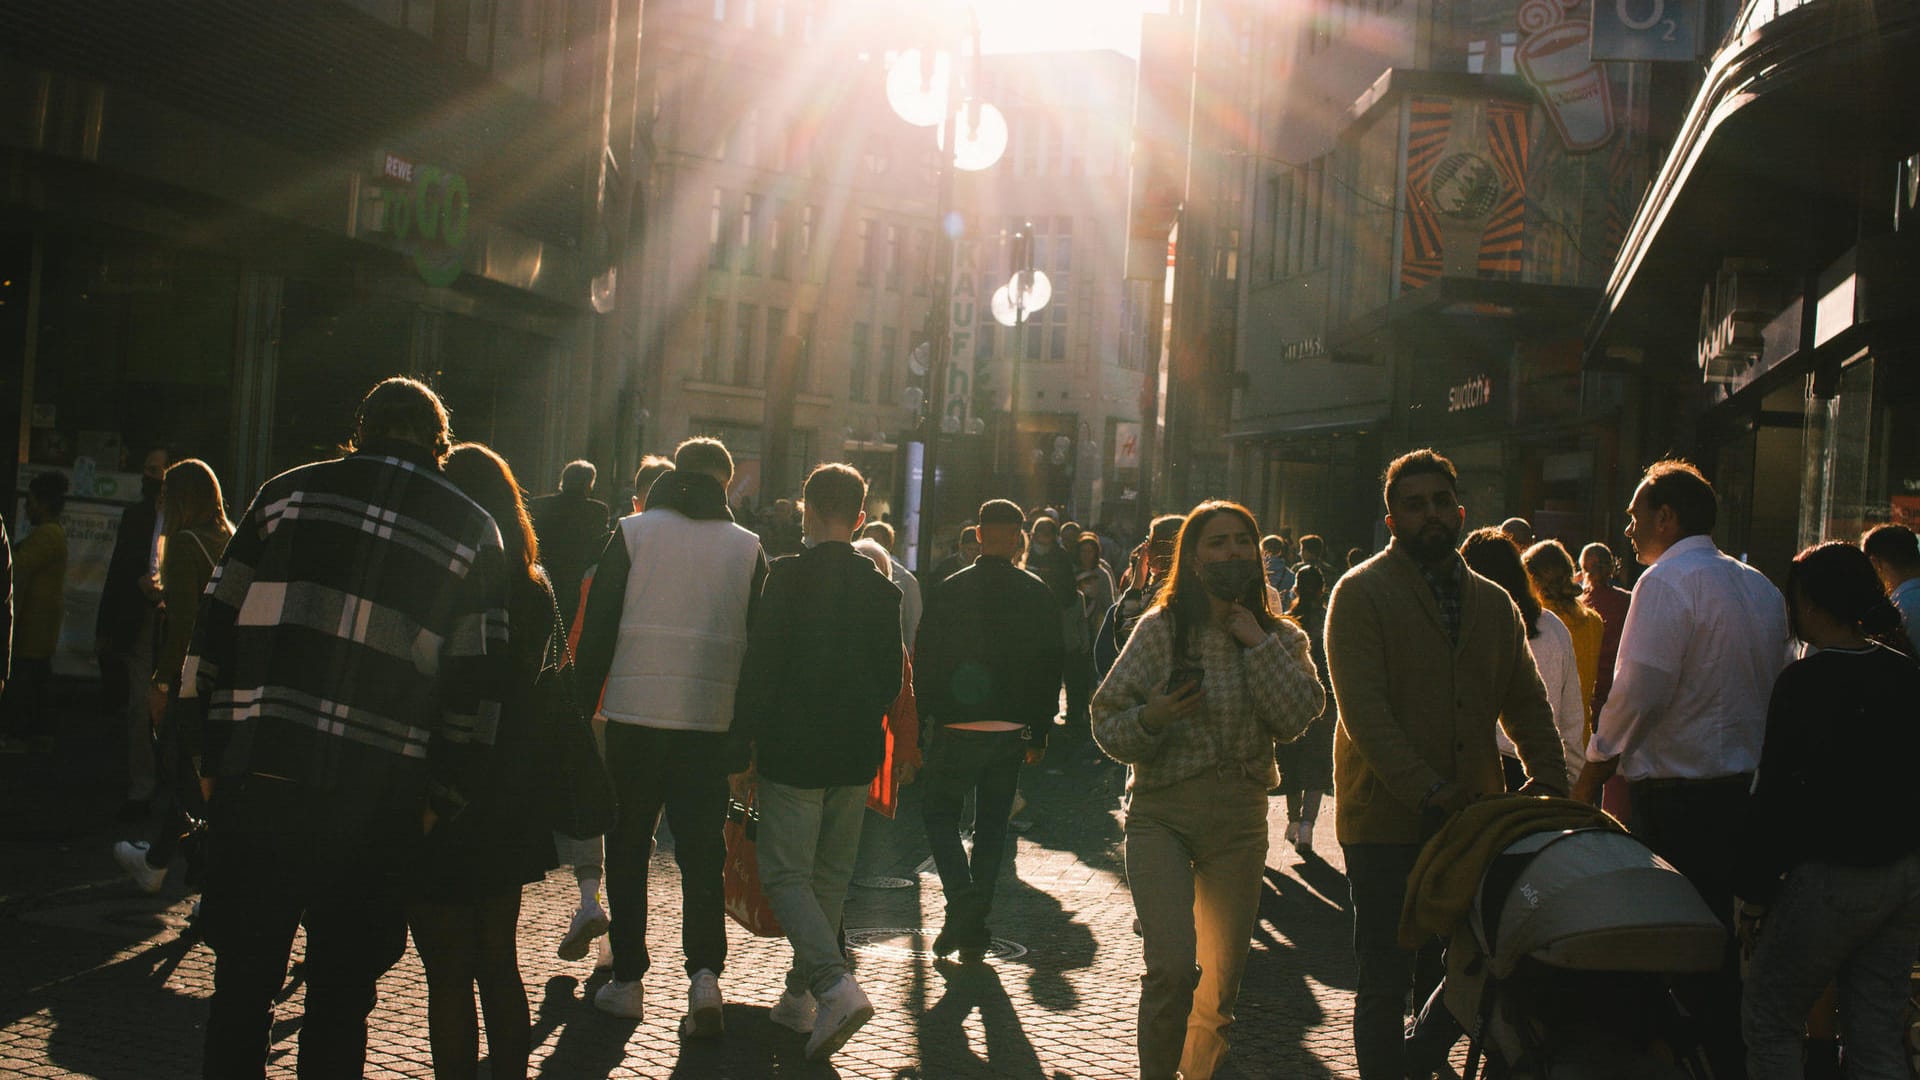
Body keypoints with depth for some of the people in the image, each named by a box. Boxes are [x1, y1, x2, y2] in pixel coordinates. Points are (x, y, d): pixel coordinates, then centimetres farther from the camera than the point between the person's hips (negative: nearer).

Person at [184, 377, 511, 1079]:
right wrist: (441, 801, 9)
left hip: (254, 782, 1)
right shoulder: (473, 532, 7)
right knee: (340, 998, 11)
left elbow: (214, 629, 7)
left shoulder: (287, 493, 9)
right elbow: (477, 685, 3)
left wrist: (209, 756, 13)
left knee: (241, 983, 13)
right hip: (376, 802, -1)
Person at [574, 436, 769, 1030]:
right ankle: (704, 972, -8)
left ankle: (627, 979, 14)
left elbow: (597, 628, -1)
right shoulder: (748, 547, 6)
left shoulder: (632, 532, 2)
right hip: (712, 720, 1)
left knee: (628, 848, 11)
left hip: (634, 714, -1)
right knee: (702, 852, 7)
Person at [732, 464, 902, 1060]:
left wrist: (746, 742, -4)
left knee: (786, 875, -1)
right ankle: (800, 997, 22)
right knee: (830, 877, 14)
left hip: (792, 749, -5)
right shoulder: (881, 588, 4)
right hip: (856, 754, 5)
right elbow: (891, 677, 9)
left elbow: (761, 663, -12)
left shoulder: (789, 574, -10)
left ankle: (836, 985, -18)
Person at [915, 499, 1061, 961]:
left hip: (955, 729, -2)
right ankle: (975, 928, 14)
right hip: (1012, 730, 3)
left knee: (938, 812, 12)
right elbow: (1051, 667, 3)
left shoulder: (947, 591, -7)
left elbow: (925, 662, -4)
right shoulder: (1038, 594, 0)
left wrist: (926, 720, 6)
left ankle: (962, 901, -9)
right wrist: (1039, 733, 10)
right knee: (992, 825, 12)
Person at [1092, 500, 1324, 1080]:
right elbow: (1107, 725, -2)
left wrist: (1255, 641, -12)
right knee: (1173, 967, -18)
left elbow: (1294, 718, -11)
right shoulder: (1160, 629, -3)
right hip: (1162, 814, -3)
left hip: (1240, 819, 3)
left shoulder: (1282, 637, 6)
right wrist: (1151, 718, -21)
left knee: (1221, 979, 9)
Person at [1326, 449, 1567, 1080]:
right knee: (1386, 982, 2)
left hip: (1473, 821, 5)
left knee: (1451, 979, 12)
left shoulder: (1494, 602, 15)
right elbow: (1363, 708, -15)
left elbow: (1526, 701, 19)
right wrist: (1427, 791, -23)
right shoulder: (1361, 594, -5)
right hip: (1386, 821, -5)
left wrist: (1549, 777, 1)